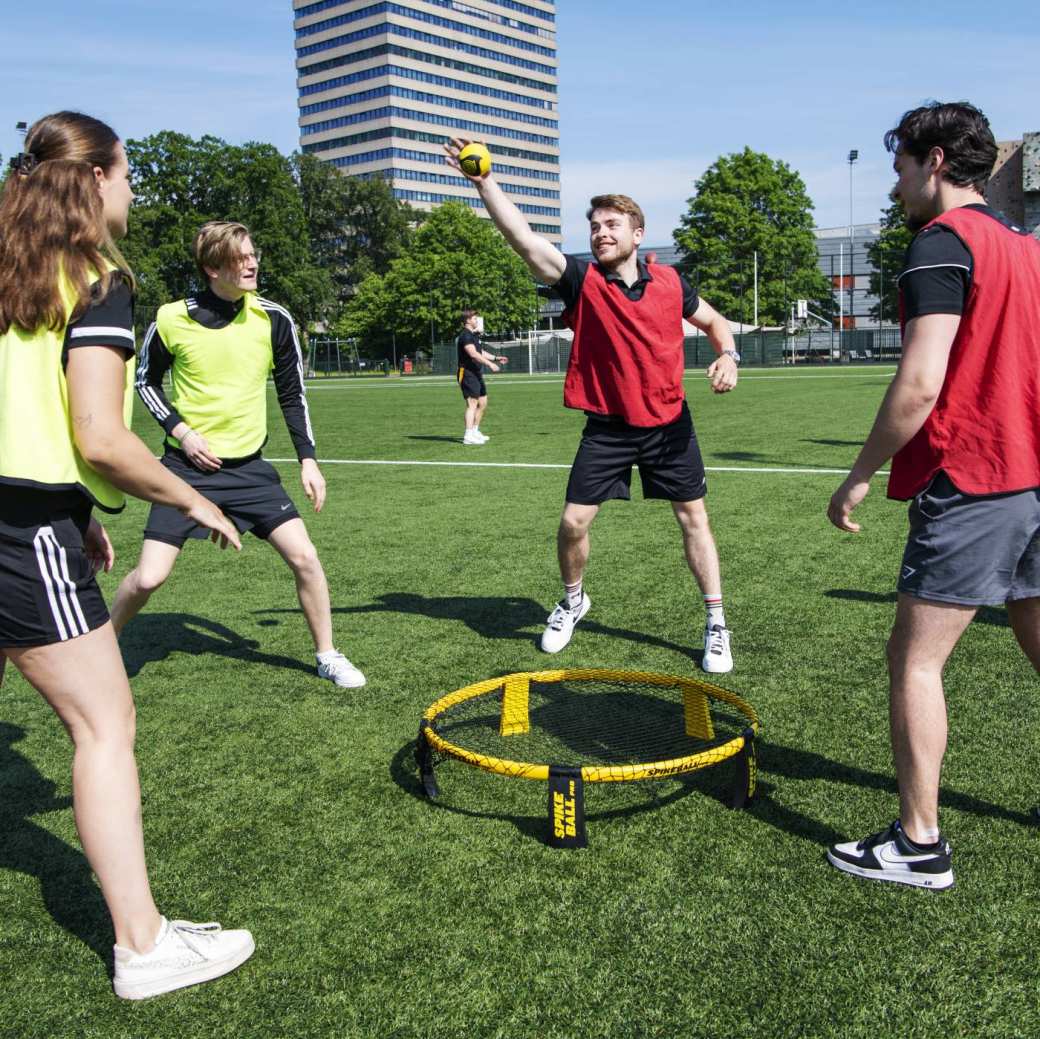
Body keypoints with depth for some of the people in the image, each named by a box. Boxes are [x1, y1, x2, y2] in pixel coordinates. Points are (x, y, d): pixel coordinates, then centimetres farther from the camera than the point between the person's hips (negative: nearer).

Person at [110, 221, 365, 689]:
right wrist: (179, 430, -9)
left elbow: (291, 392, 6)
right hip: (188, 465, -2)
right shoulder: (172, 319, -10)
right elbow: (146, 381, 7)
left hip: (249, 466, 2)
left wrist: (307, 459, 1)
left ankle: (327, 655, 13)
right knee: (148, 577, -7)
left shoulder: (273, 318, -5)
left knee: (304, 557, -7)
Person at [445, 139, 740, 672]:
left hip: (669, 423, 1)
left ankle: (716, 624, 20)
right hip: (607, 426, -1)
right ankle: (572, 601, 28)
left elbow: (715, 322, 13)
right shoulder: (581, 279, -10)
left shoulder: (670, 283, -3)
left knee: (693, 517, 6)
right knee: (573, 521, -3)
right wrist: (483, 180, -36)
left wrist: (727, 355, -9)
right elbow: (523, 238, -25)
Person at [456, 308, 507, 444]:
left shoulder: (474, 335, 19)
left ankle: (475, 431, 24)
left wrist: (496, 358, 26)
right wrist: (489, 363, -34)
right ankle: (468, 436, -15)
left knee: (483, 403, 15)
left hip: (477, 374, 10)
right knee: (472, 404, -14)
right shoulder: (465, 336, -14)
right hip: (468, 374, -10)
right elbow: (473, 354, -28)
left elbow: (481, 352, 31)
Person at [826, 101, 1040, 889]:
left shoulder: (943, 241, -11)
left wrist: (860, 476, -12)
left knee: (915, 658, -2)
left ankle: (920, 845, 3)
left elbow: (920, 384, -20)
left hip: (968, 484, -9)